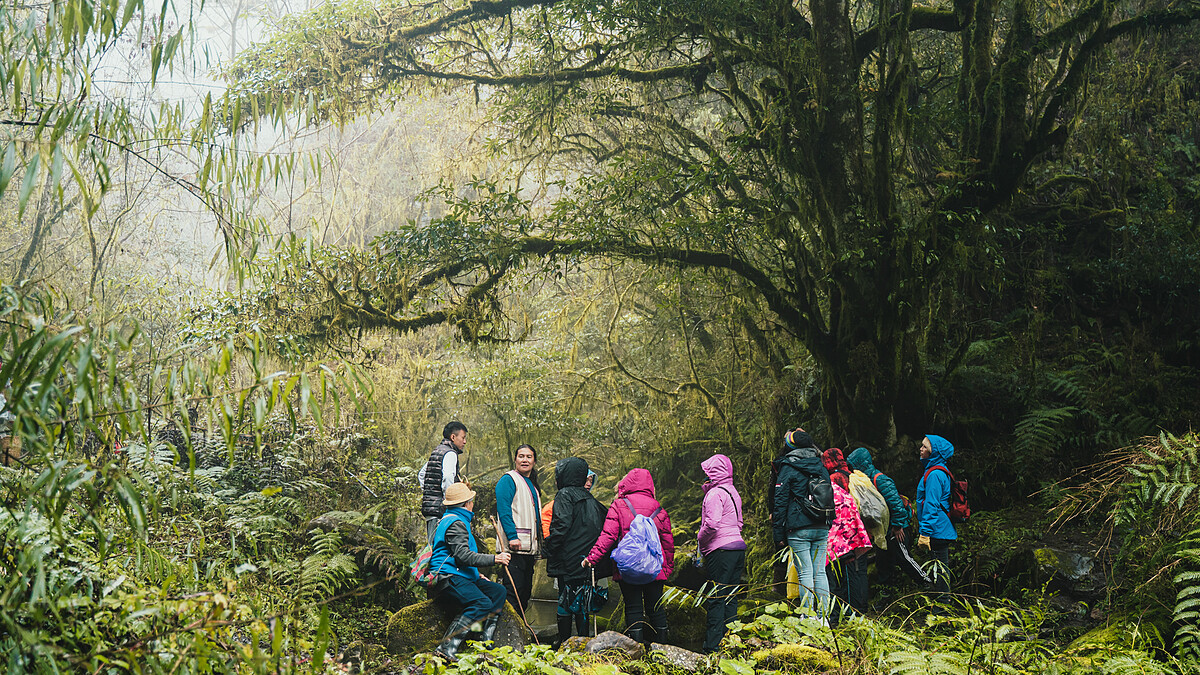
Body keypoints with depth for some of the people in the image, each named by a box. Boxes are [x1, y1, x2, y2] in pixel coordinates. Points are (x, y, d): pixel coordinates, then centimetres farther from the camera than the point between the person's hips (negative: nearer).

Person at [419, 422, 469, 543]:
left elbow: (421, 474, 30)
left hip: (428, 505, 10)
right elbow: (448, 477, -24)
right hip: (440, 508, -10)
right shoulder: (450, 453, -9)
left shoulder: (437, 451, 20)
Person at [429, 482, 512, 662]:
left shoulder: (449, 519, 26)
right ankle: (447, 647, -35)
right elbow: (463, 556, -20)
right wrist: (494, 559, -17)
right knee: (482, 603, -29)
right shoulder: (456, 523, -9)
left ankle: (486, 643, -10)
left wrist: (477, 575, 25)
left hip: (462, 576, 11)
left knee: (498, 591, 0)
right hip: (448, 577, -11)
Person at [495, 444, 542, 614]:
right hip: (515, 548, -9)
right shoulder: (508, 480, -4)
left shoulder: (532, 485, 23)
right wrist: (512, 537, -24)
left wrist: (537, 548, 21)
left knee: (525, 592, 11)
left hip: (529, 547, 9)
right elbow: (503, 509, -15)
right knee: (513, 591, -12)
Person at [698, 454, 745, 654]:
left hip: (721, 550, -9)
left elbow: (712, 523, -21)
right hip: (738, 546, 9)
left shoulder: (715, 494, -11)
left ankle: (713, 646, -6)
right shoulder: (733, 492, 16)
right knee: (730, 598, 11)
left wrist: (700, 539, -4)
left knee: (715, 599, -6)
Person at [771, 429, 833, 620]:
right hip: (822, 529, 5)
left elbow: (780, 501, -5)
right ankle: (822, 617, 8)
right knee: (819, 572, 8)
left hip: (799, 530, -5)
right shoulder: (822, 469, 13)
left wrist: (779, 533, -1)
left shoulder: (787, 469, -4)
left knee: (805, 574, -4)